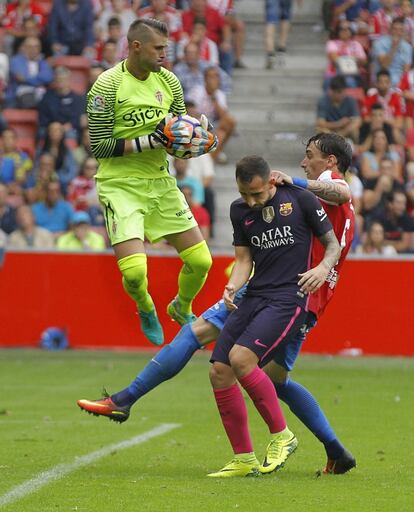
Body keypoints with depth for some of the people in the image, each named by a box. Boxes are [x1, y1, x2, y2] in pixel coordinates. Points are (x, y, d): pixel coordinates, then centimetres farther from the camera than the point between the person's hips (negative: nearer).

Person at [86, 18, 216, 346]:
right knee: (134, 271, -19)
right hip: (120, 185, -5)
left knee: (200, 260, 3)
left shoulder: (168, 80, 2)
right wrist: (149, 141, -23)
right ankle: (146, 310, 17)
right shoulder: (107, 86, -15)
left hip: (160, 182, 6)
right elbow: (99, 146, -15)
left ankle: (182, 308, 35)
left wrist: (201, 140, -10)